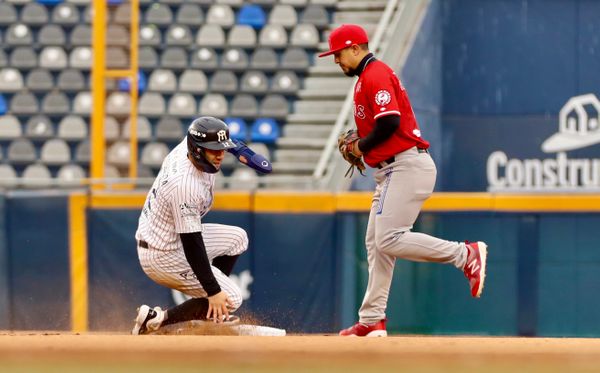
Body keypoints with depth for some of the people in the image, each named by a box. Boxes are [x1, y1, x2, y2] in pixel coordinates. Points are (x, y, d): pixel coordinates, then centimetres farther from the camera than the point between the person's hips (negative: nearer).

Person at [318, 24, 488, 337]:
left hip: (407, 167, -11)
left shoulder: (375, 75, -12)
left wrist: (362, 146, -9)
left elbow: (389, 122, -23)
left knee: (390, 240, -18)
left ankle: (465, 254, -12)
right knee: (376, 243, 10)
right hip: (390, 171, 11)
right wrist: (357, 142, 10)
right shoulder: (368, 77, 21)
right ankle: (372, 320, 12)